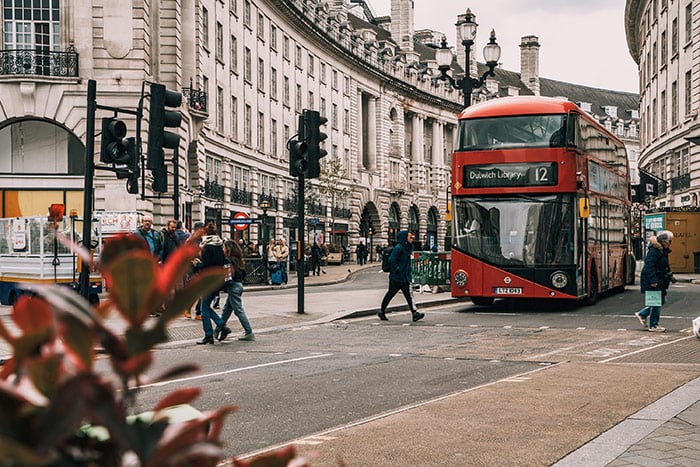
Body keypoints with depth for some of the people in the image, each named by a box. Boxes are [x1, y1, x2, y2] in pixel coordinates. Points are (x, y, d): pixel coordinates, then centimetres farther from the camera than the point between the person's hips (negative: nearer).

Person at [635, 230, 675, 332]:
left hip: (660, 280, 10)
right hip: (653, 281, -10)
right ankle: (653, 326, 5)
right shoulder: (653, 250, -18)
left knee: (661, 300, 14)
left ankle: (642, 314, 26)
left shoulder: (663, 251, 12)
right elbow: (649, 266, -23)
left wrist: (669, 275, 14)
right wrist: (653, 281, -26)